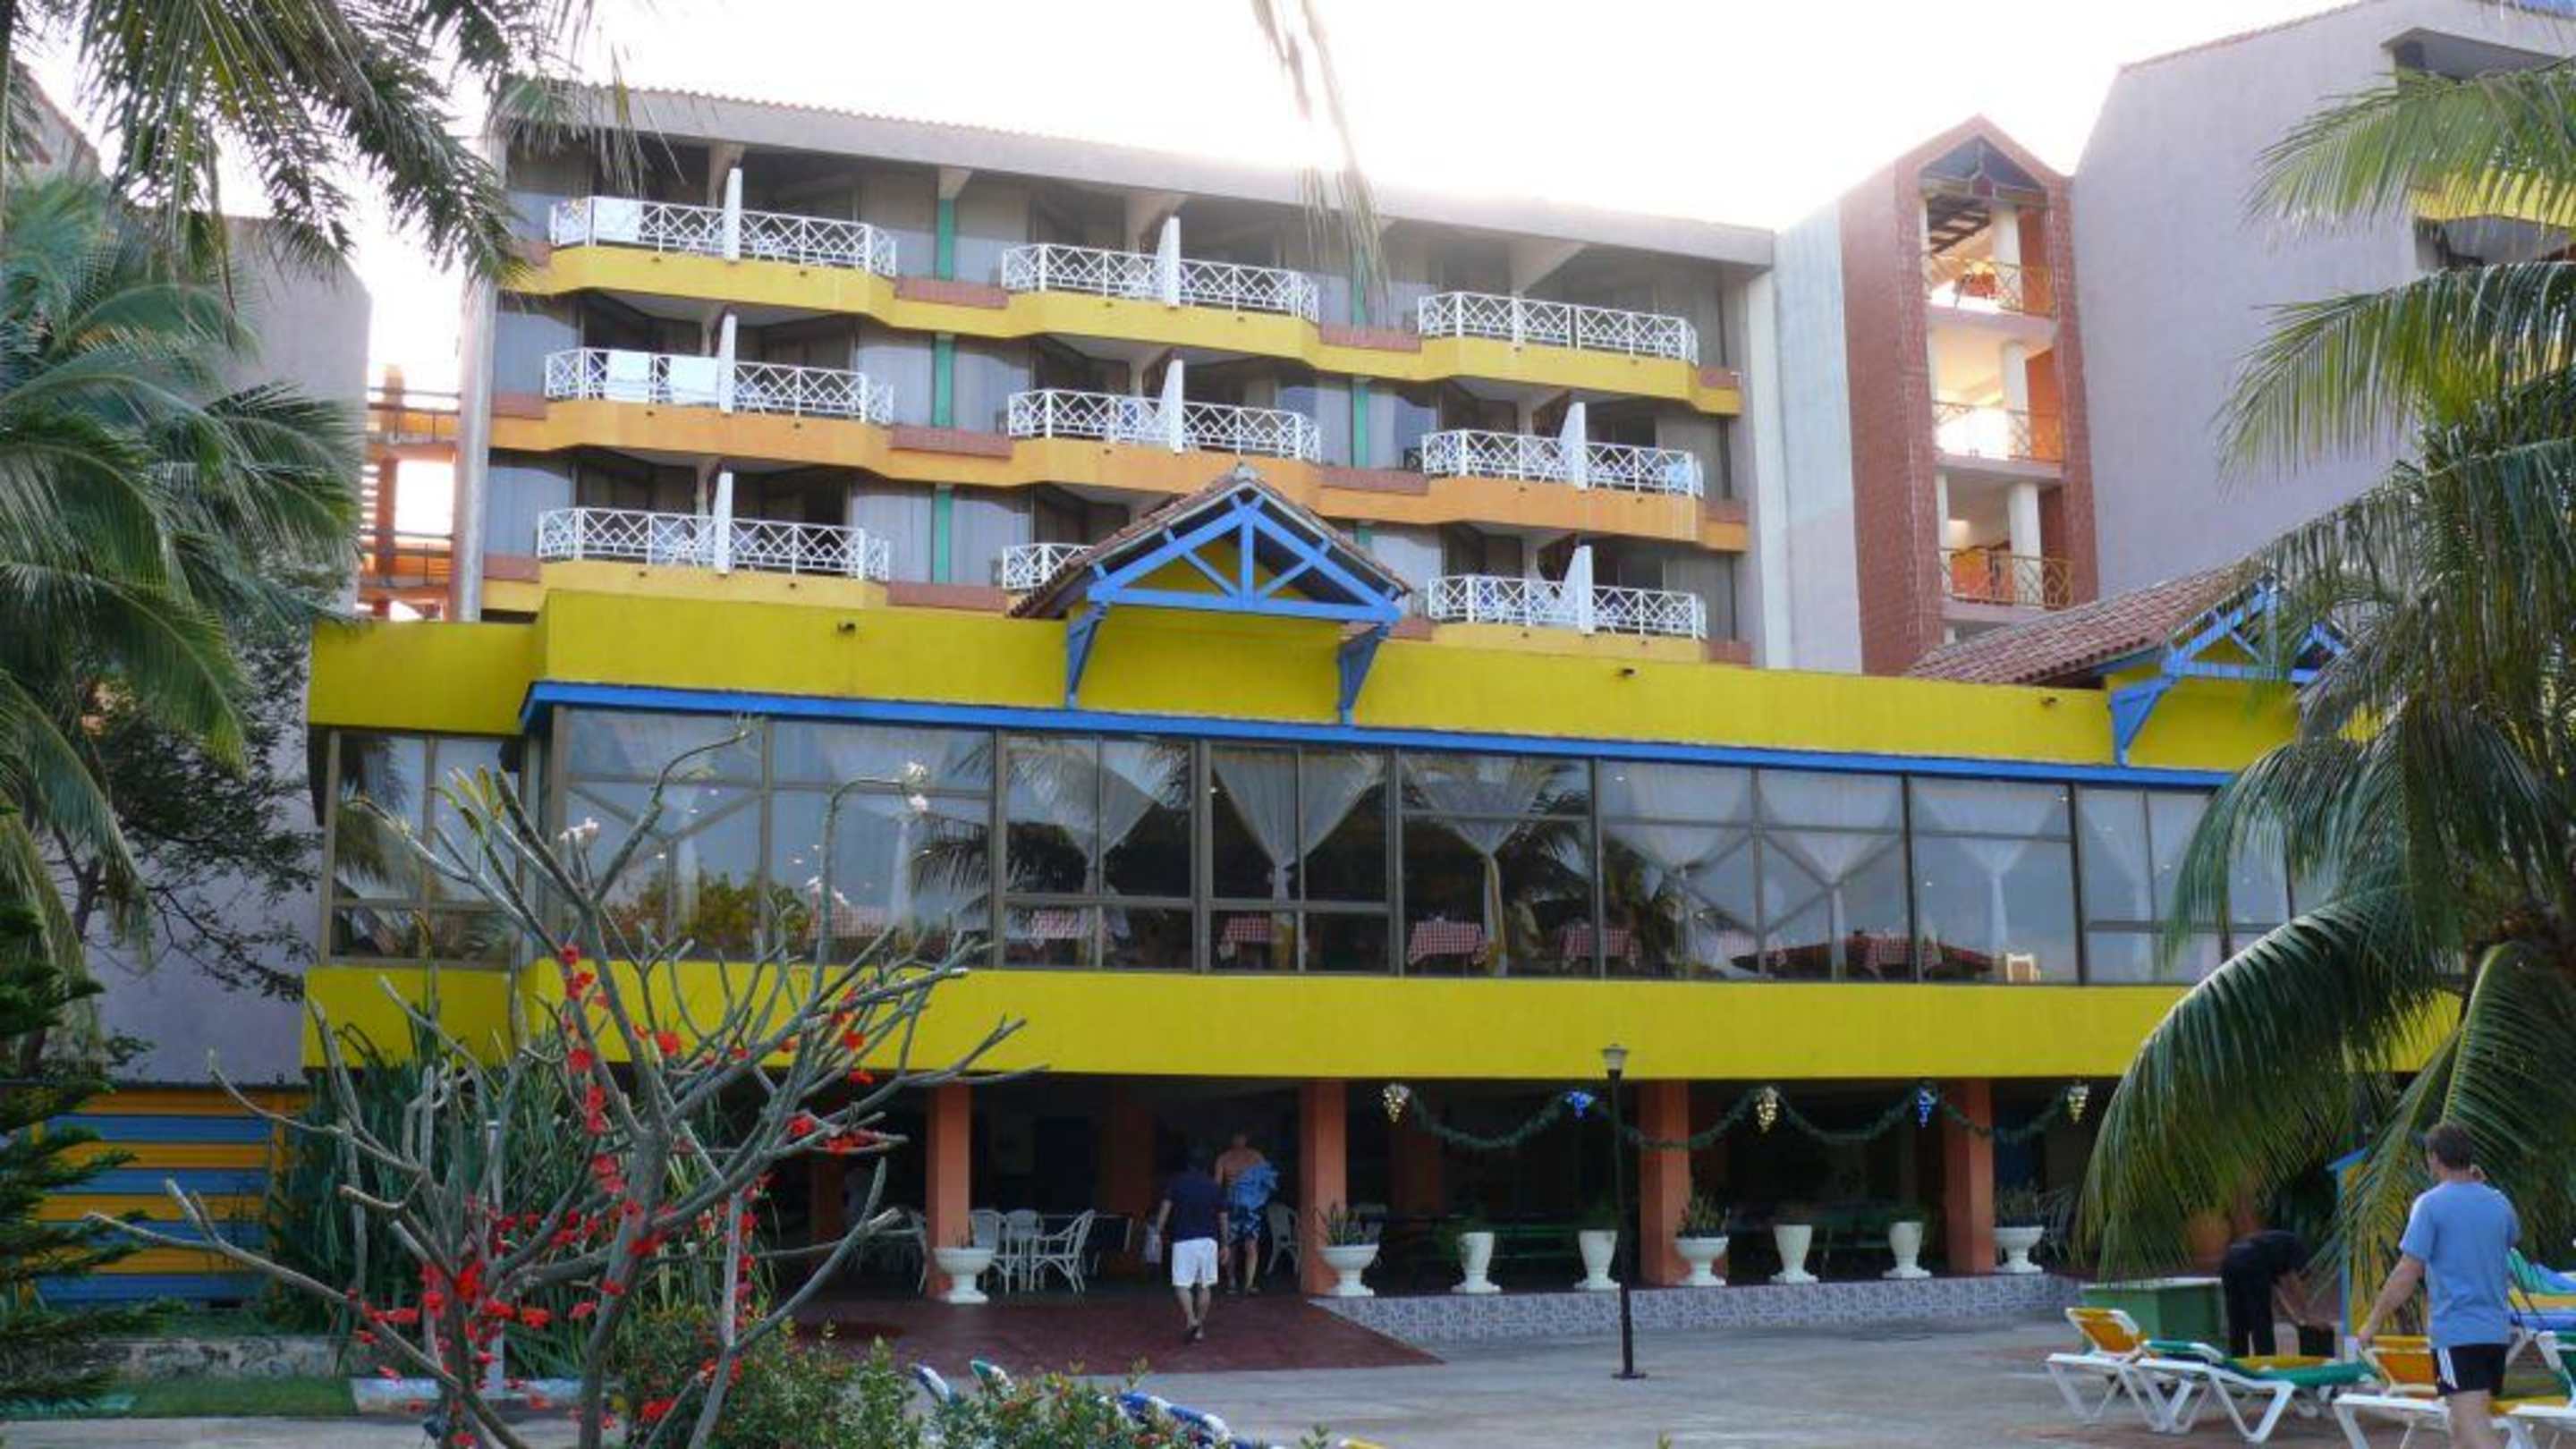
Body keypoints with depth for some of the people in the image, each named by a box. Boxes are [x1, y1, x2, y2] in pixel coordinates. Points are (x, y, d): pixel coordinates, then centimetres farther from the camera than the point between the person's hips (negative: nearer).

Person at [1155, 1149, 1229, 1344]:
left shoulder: (1177, 1183, 1)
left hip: (1183, 1240, -2)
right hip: (1208, 1240, 2)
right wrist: (1225, 1243, 14)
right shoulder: (1215, 1187, 6)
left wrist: (1158, 1232, -4)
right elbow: (1222, 1218, 7)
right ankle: (1200, 1328, 14)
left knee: (1182, 1284, -1)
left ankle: (1191, 1320, -21)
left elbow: (1165, 1208, -7)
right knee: (1204, 1286, 10)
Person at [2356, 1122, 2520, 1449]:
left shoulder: (2431, 1204, -10)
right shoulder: (2498, 1202, 7)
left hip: (2456, 1332, -7)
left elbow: (2407, 1274, -14)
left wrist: (2372, 1323, -6)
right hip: (2495, 1331, 7)